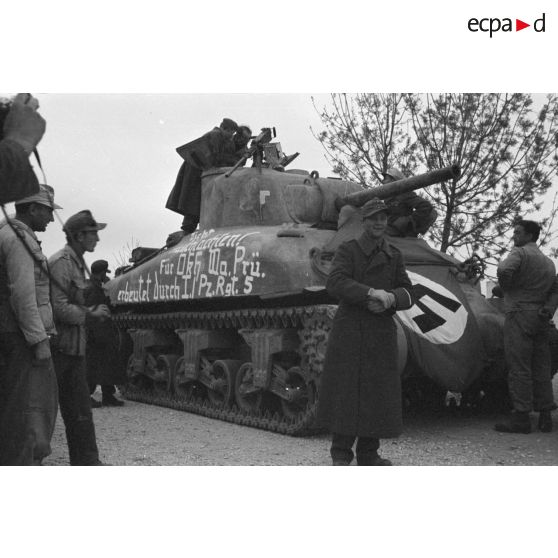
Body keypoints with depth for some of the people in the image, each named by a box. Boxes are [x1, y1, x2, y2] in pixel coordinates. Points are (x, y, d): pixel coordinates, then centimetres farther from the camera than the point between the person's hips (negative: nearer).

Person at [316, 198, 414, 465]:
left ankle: (369, 454, 16)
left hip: (382, 332, 4)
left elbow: (407, 293, 10)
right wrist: (371, 293, -26)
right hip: (349, 332, -4)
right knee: (345, 390, -3)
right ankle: (341, 455, 8)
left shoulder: (394, 255, 14)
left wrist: (390, 299, -13)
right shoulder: (347, 250, 1)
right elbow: (335, 283, -15)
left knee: (378, 392, 4)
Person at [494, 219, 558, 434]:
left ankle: (521, 417, -8)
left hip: (519, 314, -8)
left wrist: (506, 288, -6)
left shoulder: (520, 252, -5)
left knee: (519, 367, -7)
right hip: (541, 320, 8)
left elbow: (504, 269, -24)